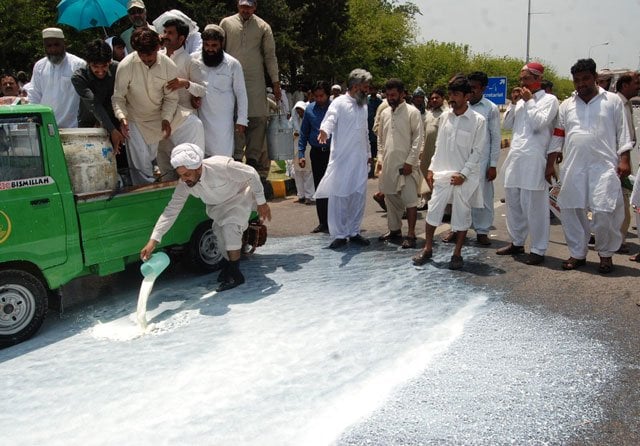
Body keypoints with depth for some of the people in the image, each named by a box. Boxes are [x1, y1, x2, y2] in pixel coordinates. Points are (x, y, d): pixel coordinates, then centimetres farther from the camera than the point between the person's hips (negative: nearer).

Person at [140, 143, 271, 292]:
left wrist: (261, 202, -16)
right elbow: (171, 210, -21)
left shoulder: (222, 166, -40)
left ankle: (235, 274, -14)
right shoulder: (184, 184, -25)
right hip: (218, 205, 6)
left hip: (239, 197, -6)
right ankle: (229, 264, 32)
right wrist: (153, 240, -28)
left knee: (230, 225, -25)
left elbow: (252, 174, -26)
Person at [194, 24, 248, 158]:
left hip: (223, 120, -2)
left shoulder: (233, 64, -2)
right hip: (199, 118, 2)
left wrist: (242, 120, -1)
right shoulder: (194, 59, 0)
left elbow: (241, 93, 1)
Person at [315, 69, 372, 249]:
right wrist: (324, 131, -46)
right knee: (339, 197, -1)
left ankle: (354, 232, 19)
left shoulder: (363, 105, 15)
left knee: (358, 197, 8)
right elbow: (330, 119, -25)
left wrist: (368, 153, 20)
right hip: (341, 158, -6)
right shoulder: (339, 103, -6)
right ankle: (339, 235, 6)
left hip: (360, 160, 6)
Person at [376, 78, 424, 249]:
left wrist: (410, 161, -14)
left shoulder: (412, 112, -6)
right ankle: (394, 229, 25)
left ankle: (411, 234, -2)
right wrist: (380, 158, 9)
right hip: (388, 163, 6)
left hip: (405, 163, -6)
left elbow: (418, 138, -9)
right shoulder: (385, 113, 12)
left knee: (409, 199, -6)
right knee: (391, 198, 13)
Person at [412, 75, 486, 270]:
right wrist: (432, 168, 7)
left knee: (462, 215, 6)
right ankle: (427, 248, 20)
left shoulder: (478, 120, -8)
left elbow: (478, 151, -8)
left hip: (465, 177, -4)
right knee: (433, 210, 5)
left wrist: (463, 174, -13)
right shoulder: (445, 117, 5)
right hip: (442, 173, 4)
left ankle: (457, 254, 18)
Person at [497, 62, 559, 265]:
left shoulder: (549, 100, -1)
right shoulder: (522, 101, 19)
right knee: (513, 202, 11)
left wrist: (530, 101, -6)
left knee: (534, 205, -6)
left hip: (534, 160, -7)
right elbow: (507, 124, 15)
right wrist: (513, 103, 6)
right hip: (515, 157, 7)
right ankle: (517, 242, 23)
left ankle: (538, 249, 2)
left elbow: (538, 124, -13)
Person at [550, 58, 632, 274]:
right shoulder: (567, 105, 12)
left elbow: (623, 133, 4)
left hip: (604, 167, -3)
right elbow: (557, 137, 12)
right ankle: (578, 254, 20)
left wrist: (624, 160, -4)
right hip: (573, 168, 3)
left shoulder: (613, 101, 5)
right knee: (571, 211, 5)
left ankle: (606, 254, 13)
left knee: (604, 212, -8)